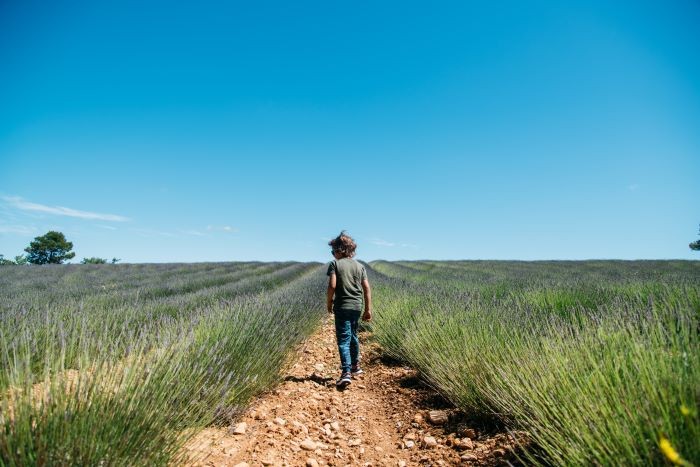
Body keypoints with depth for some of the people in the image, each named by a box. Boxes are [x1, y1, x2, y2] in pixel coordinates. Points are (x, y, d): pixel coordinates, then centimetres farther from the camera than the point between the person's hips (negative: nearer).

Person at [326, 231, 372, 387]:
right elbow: (367, 288, 4)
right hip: (357, 306, 5)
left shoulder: (335, 264, -5)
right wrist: (368, 309, 8)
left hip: (342, 307, -5)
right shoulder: (360, 266, 8)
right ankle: (355, 366, 37)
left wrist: (329, 302, 1)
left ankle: (346, 373, -12)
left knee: (343, 340, -3)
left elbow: (332, 285, -14)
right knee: (353, 336, 23)